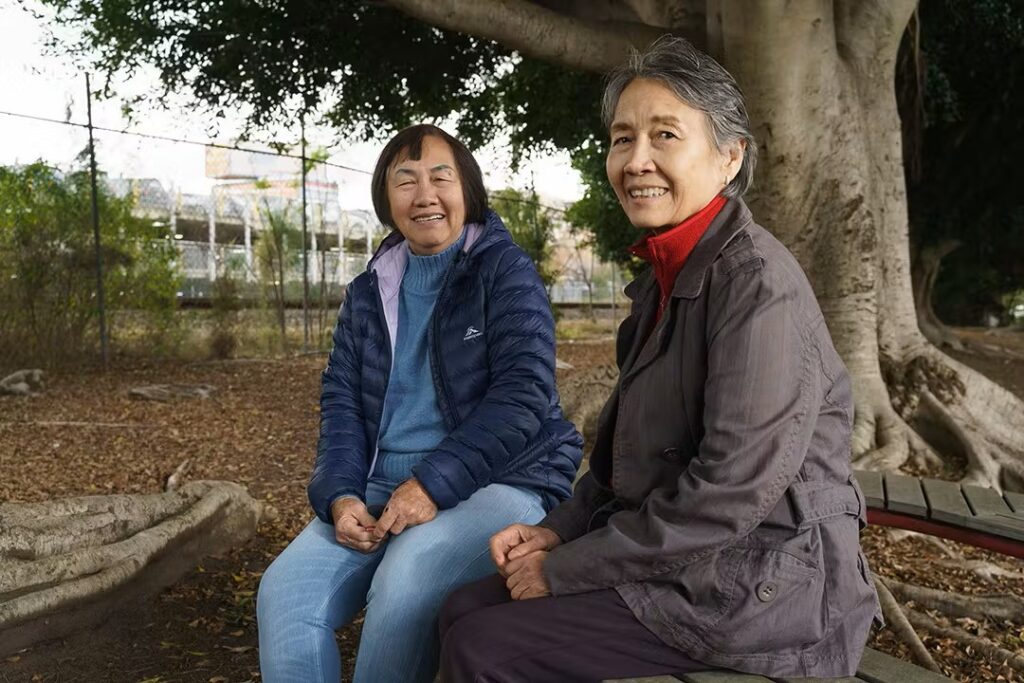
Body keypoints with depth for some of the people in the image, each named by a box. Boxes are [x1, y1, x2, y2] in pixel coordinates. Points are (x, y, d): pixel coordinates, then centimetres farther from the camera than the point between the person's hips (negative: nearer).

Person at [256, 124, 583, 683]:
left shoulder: (506, 271, -2)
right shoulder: (369, 292, 14)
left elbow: (523, 394, -13)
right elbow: (341, 400, 10)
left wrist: (434, 482, -21)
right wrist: (340, 495, -8)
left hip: (496, 480, -4)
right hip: (381, 489, 5)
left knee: (405, 582, -32)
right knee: (284, 590, -18)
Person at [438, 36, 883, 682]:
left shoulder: (755, 278, -19)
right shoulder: (667, 278, 9)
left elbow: (733, 490, -25)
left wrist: (565, 569, -17)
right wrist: (559, 531, 2)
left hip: (762, 586, -8)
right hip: (680, 558, 8)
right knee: (467, 610, 3)